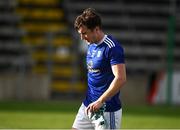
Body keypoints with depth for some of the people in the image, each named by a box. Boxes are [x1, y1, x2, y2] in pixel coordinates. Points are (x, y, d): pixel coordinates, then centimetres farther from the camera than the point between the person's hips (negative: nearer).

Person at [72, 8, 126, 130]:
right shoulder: (91, 46, 11)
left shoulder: (112, 47, -17)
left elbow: (120, 79, -25)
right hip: (88, 105, 9)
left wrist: (100, 101, -27)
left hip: (107, 109, -9)